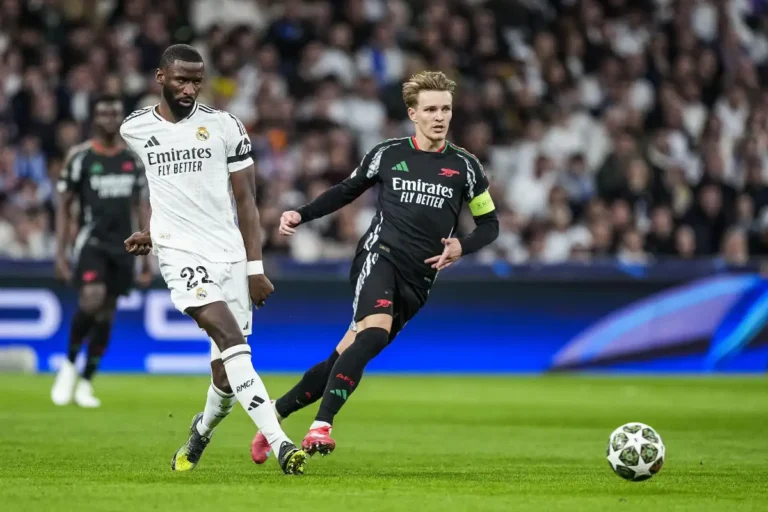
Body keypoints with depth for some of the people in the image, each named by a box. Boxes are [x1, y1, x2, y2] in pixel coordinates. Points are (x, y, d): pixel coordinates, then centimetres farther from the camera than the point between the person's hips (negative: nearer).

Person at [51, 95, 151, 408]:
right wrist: (60, 253, -8)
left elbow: (140, 208, 15)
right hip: (91, 240, -4)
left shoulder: (134, 159, 10)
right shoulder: (80, 157, -3)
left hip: (122, 246, 4)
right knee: (92, 299, -25)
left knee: (106, 314, 3)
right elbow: (64, 207, -1)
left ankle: (85, 383, 13)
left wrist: (147, 256, 11)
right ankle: (69, 365, -4)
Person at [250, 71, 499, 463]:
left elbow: (489, 224, 13)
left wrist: (462, 246, -7)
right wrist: (301, 215, 9)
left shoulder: (464, 166, 7)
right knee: (375, 329, -31)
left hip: (418, 278, 2)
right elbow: (346, 191, 21)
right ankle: (321, 425, -35)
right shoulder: (387, 154, 7)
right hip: (380, 256, -2)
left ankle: (275, 413, 15)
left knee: (348, 353, 0)